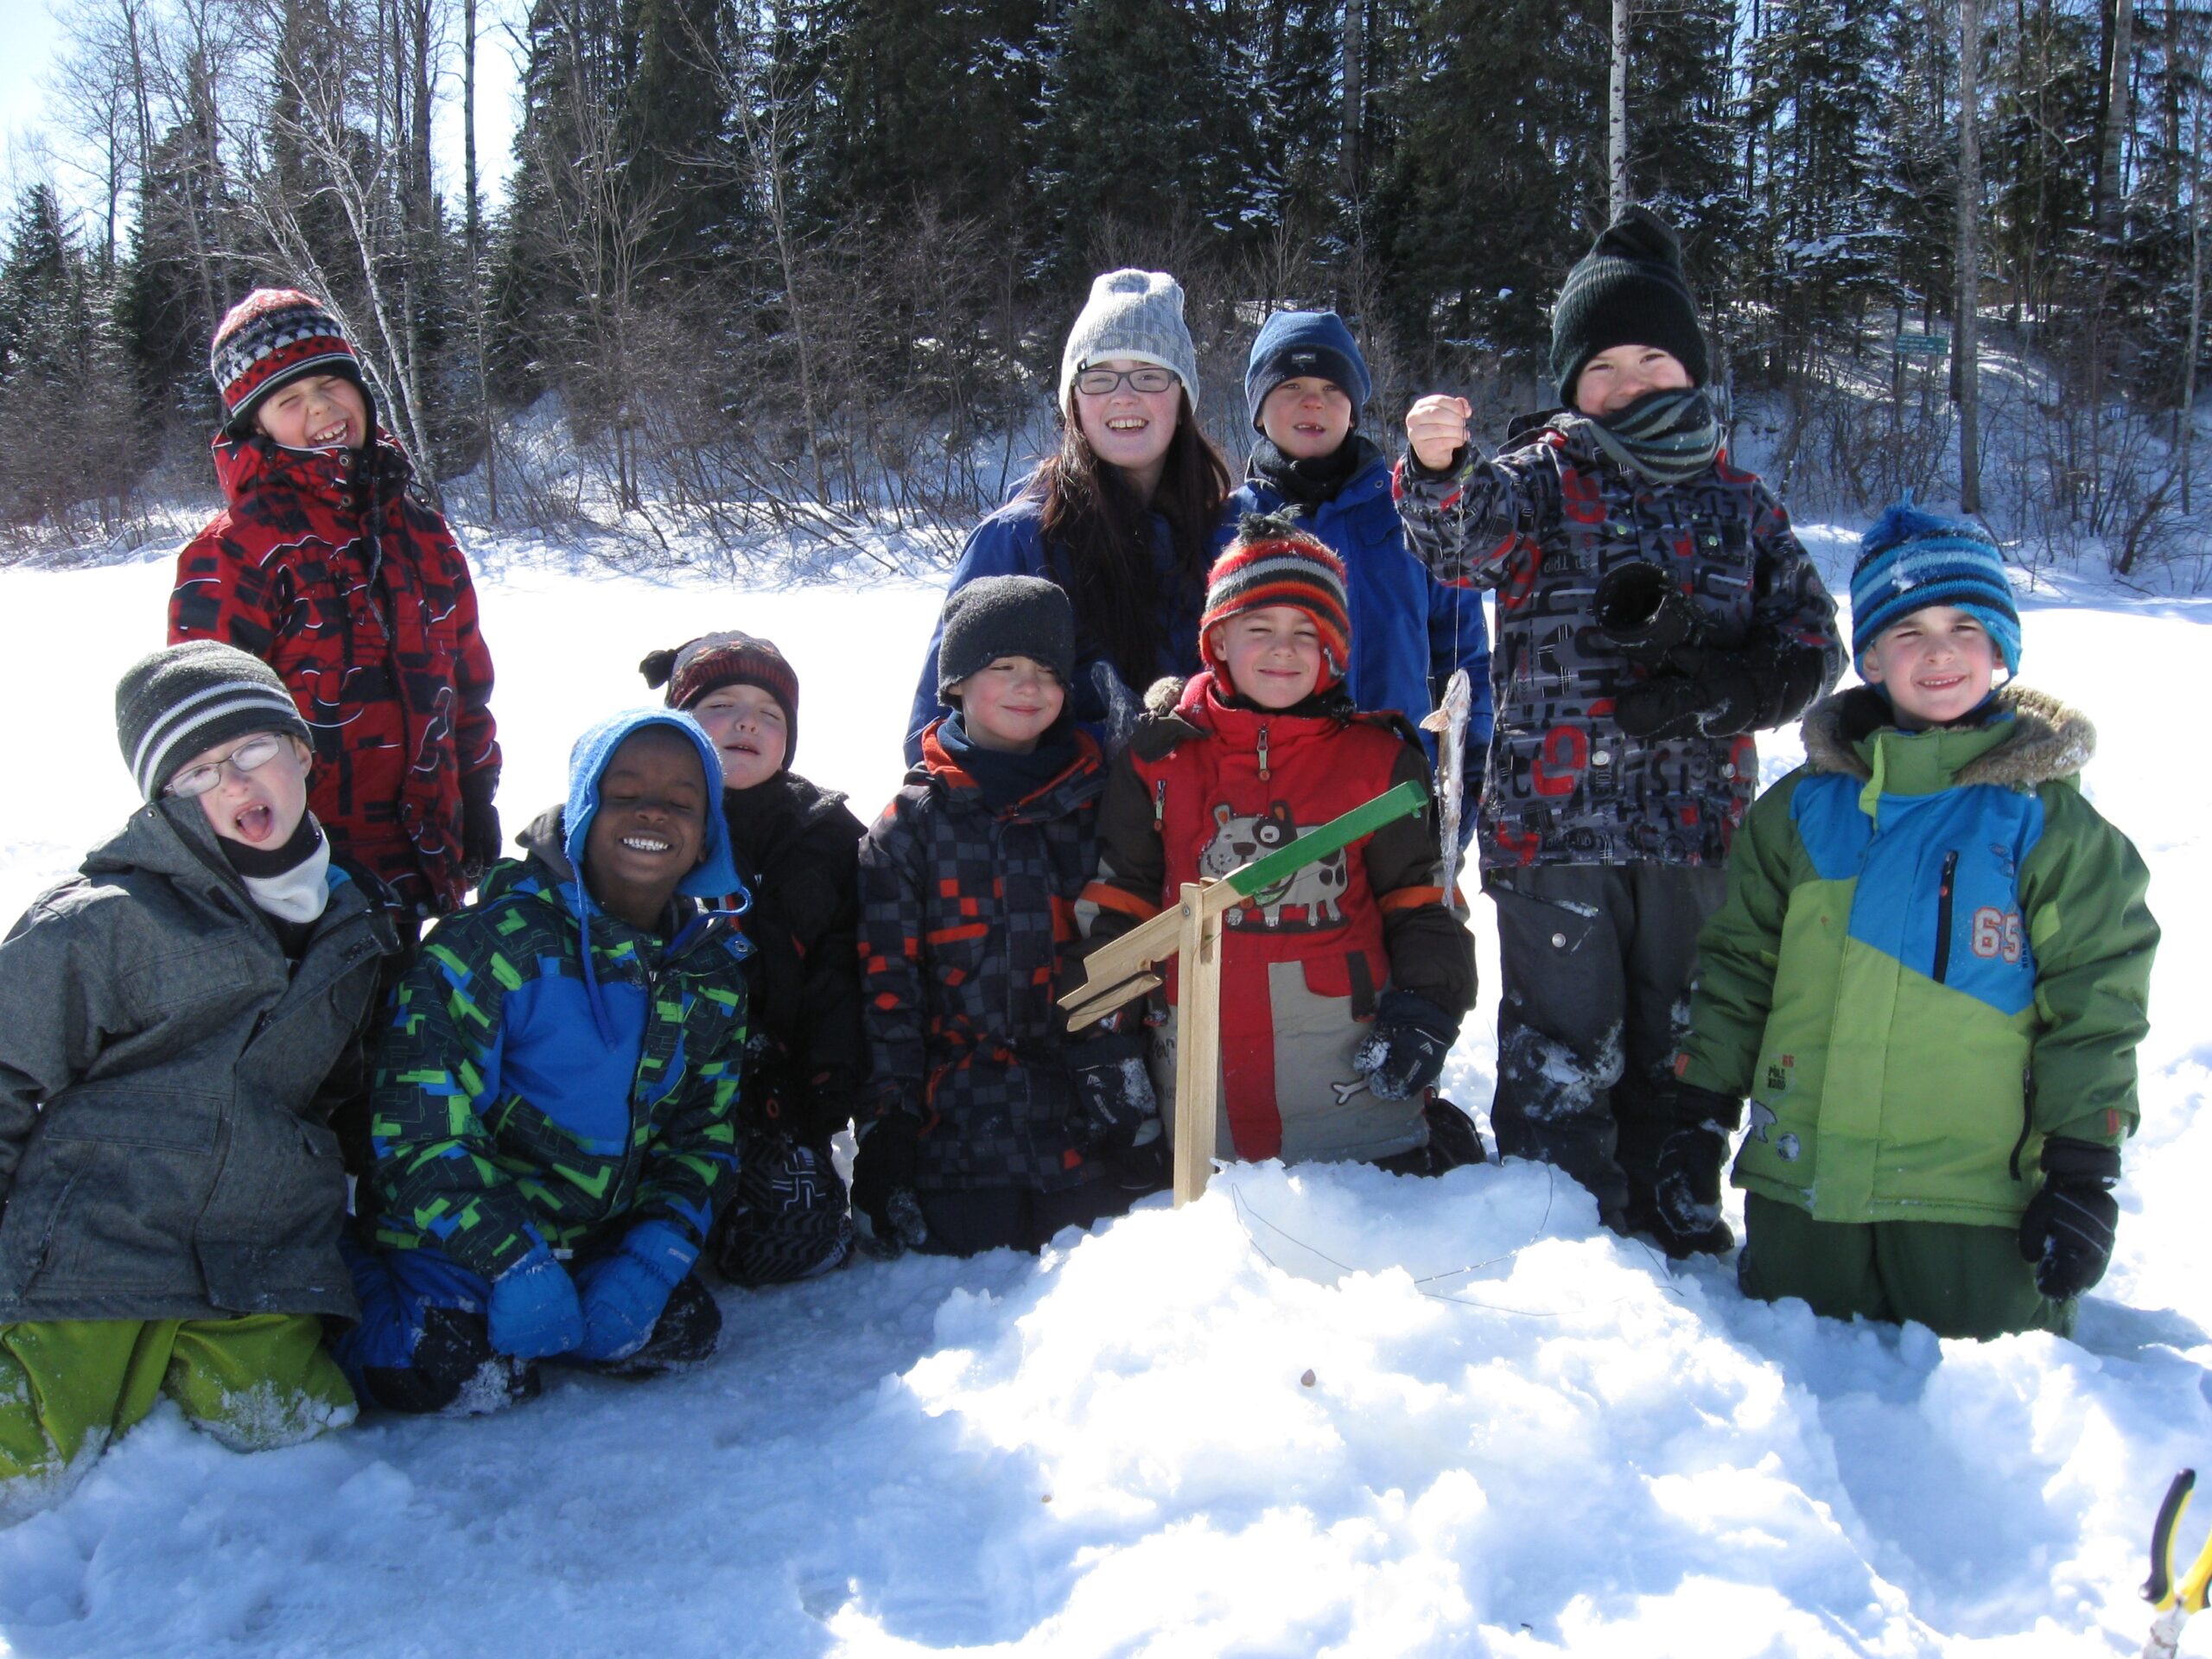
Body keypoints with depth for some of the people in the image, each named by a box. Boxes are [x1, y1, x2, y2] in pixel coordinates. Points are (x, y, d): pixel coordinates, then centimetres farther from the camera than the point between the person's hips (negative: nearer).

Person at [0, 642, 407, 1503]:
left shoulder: (358, 922, 9)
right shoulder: (104, 923, -9)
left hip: (262, 1259, 4)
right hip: (97, 1233, -4)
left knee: (279, 1420, -11)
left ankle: (174, 1356, 16)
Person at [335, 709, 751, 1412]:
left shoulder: (713, 973, 1)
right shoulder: (498, 939, -16)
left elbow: (704, 1135, 4)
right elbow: (419, 1123, -20)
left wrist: (652, 1259, -12)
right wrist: (514, 1263, -25)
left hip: (596, 1241, 5)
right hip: (452, 1240, -5)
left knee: (683, 1328, -13)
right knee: (443, 1369, -25)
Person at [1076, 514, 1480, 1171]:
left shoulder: (1378, 759, 4)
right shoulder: (1160, 758, 4)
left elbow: (1420, 900, 9)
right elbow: (1115, 903, 8)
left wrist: (1425, 1004, -5)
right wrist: (1108, 1033, 4)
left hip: (1354, 1075, 0)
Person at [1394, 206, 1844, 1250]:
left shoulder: (1738, 500, 12)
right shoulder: (1546, 479, 3)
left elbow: (1812, 640, 10)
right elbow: (1465, 537, -19)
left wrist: (1720, 690, -10)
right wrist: (1437, 471, -41)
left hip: (1696, 820, 4)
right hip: (1555, 817, -3)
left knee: (1679, 1045, 15)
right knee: (1562, 1050, 1)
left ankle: (1670, 1222, 30)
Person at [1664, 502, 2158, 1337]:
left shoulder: (2048, 821, 0)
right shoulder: (1802, 806, 6)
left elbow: (2095, 1006, 0)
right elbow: (1737, 963, 10)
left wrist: (2083, 1174, -5)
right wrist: (1702, 1116, 7)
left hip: (1977, 1195, -2)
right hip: (1800, 1182, 2)